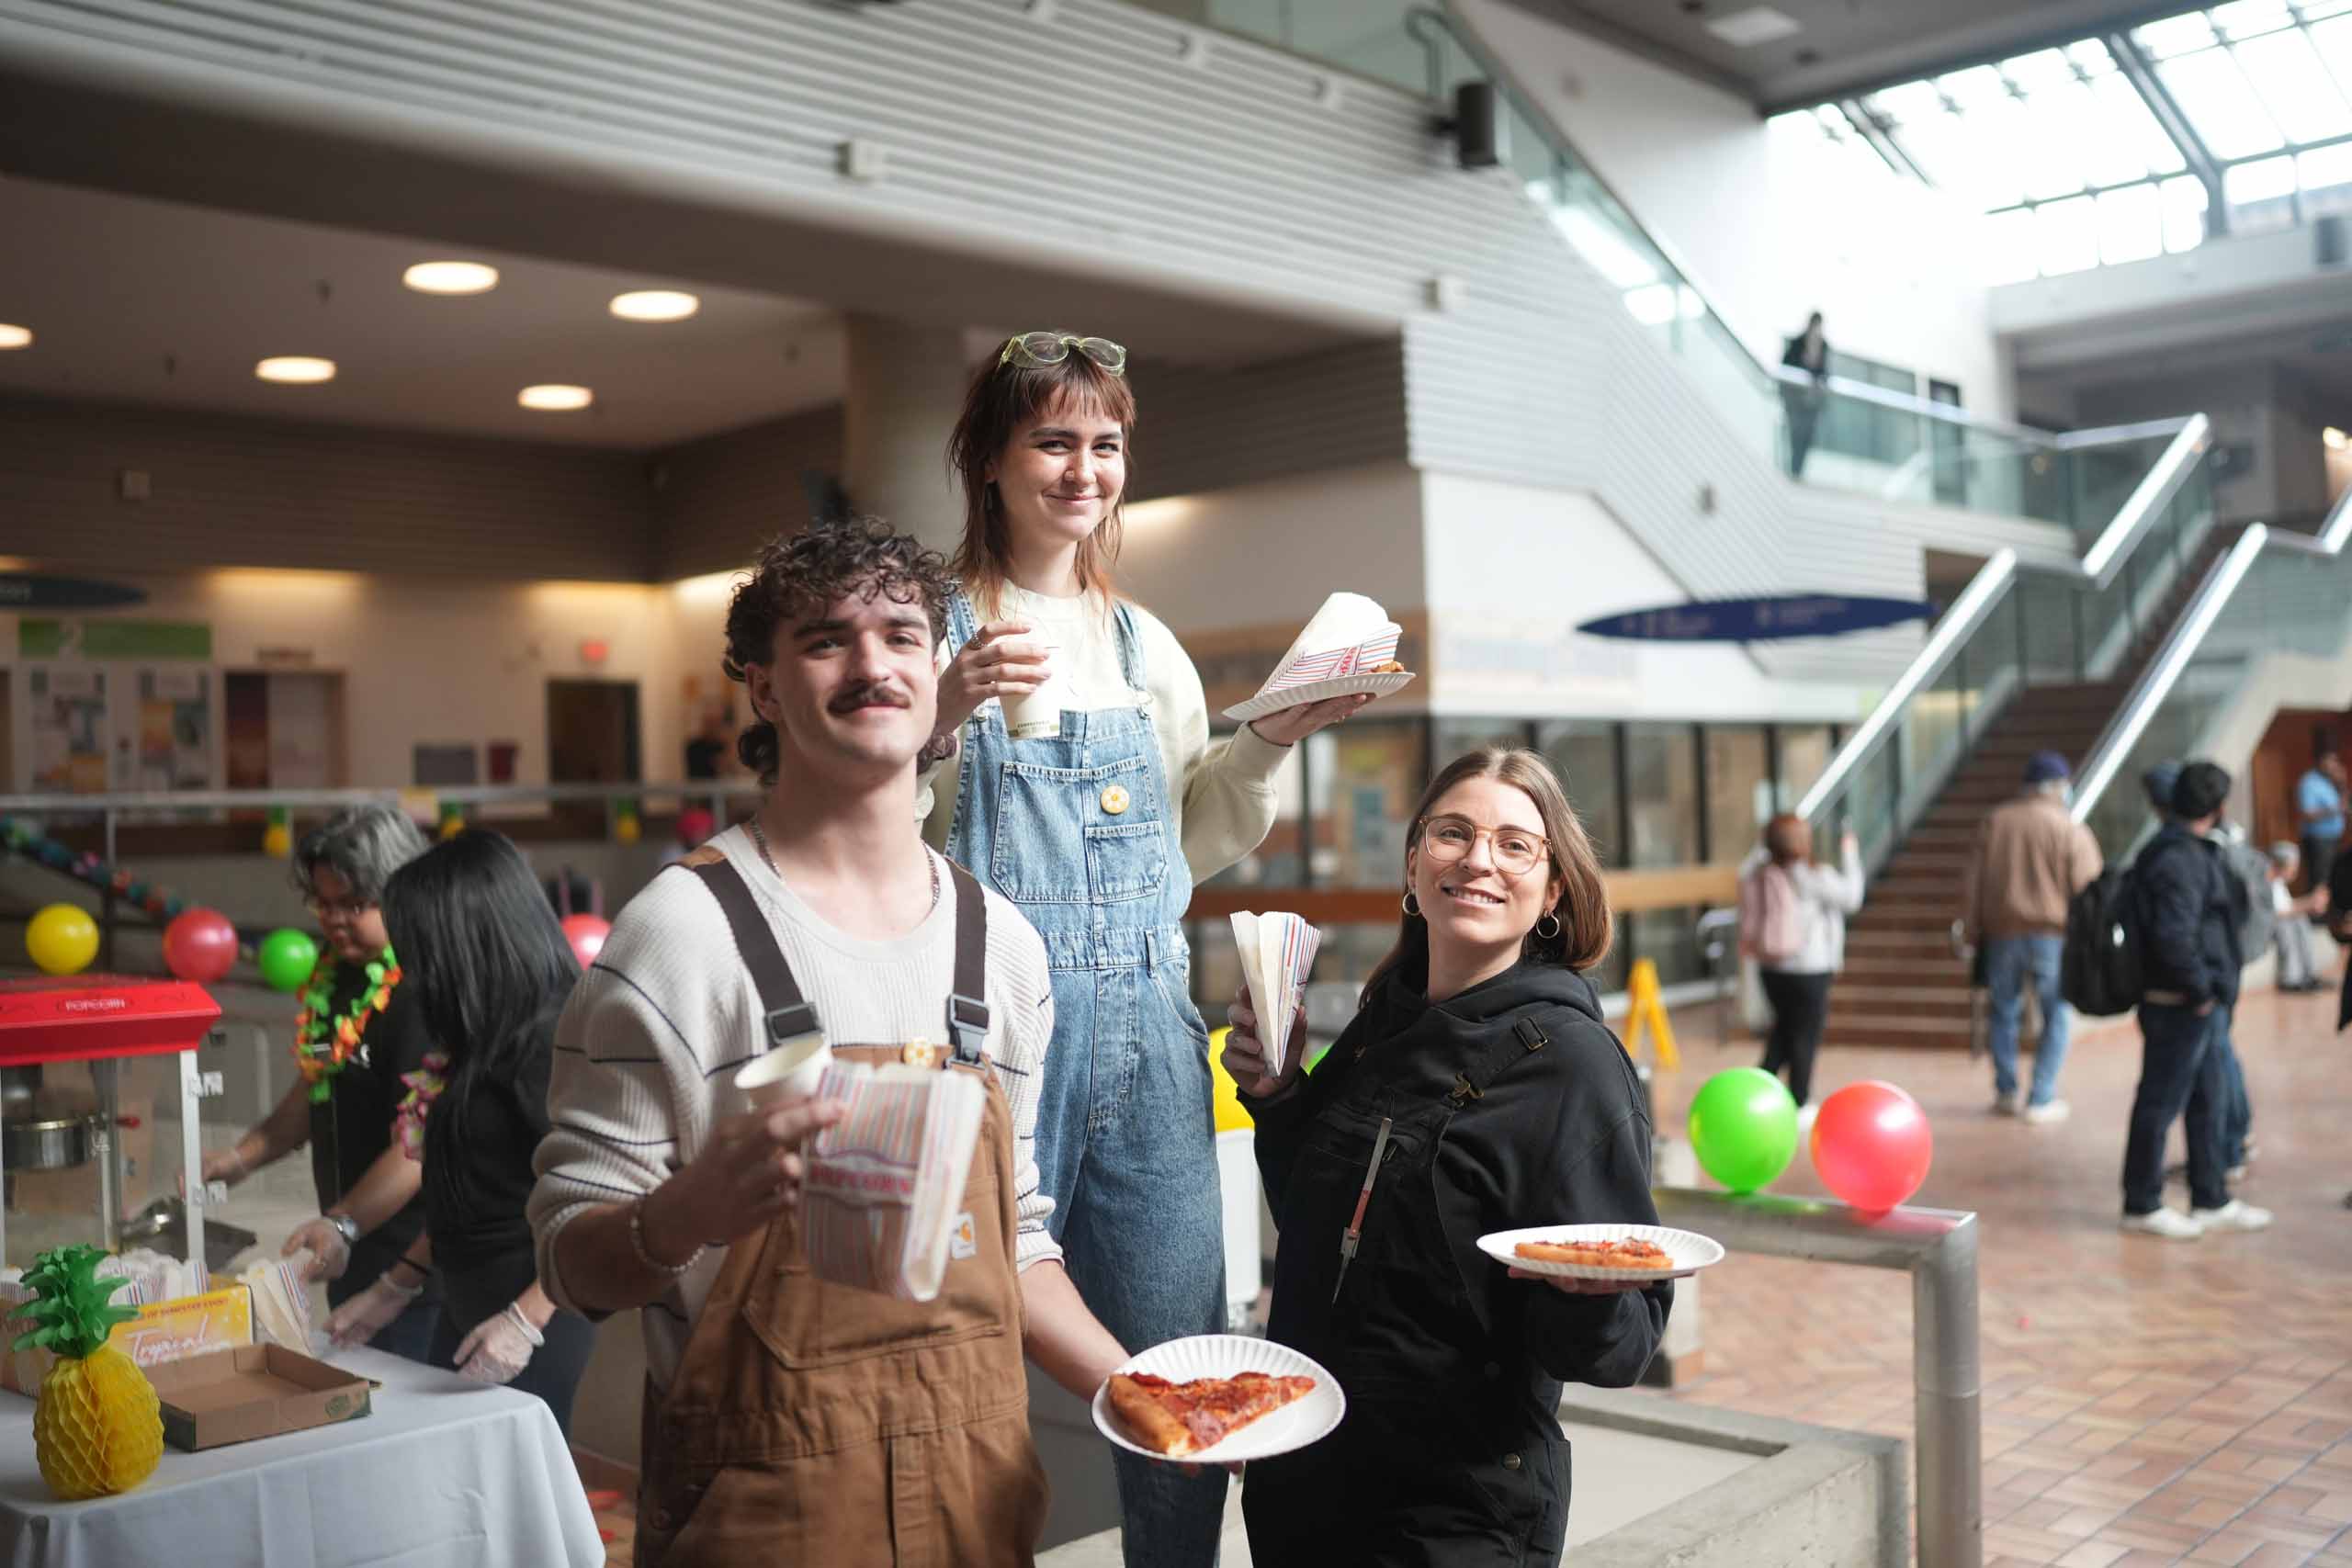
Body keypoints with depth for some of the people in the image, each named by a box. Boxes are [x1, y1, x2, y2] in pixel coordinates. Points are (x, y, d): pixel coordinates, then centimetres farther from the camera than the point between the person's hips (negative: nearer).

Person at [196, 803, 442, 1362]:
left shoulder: (423, 991, -20)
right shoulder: (334, 976, 9)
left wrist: (343, 1225, -32)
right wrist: (242, 1157, 12)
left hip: (411, 1255, -9)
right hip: (349, 1249, 9)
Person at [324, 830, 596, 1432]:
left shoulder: (548, 1041, -16)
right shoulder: (489, 1041, 12)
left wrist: (526, 1320, -22)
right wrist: (392, 1290, 22)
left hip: (527, 1321, -9)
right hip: (465, 1310, 9)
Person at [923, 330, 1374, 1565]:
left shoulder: (1146, 644, 13)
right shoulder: (935, 627, -2)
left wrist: (1270, 741, 6)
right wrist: (942, 722, -22)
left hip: (1147, 1033, 4)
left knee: (1181, 1371, 8)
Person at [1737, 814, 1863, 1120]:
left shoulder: (1757, 873, -6)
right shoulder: (1813, 878, -18)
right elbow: (1851, 896, -5)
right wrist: (1850, 854, 4)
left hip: (1769, 968, 5)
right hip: (1809, 970, -5)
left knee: (1782, 1027, 22)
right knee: (1805, 1035, 7)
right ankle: (1799, 1104, 16)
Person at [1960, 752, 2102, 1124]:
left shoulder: (1995, 822, 5)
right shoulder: (2072, 831, -7)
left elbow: (1972, 881, 6)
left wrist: (1971, 932, 13)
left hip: (2002, 934, 3)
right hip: (2052, 936, -3)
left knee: (2004, 1011, 16)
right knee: (2056, 1016, 8)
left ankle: (2005, 1092, 18)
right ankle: (2041, 1100, 8)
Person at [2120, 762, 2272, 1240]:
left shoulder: (2194, 852, 13)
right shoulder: (2179, 859, -20)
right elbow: (2174, 936, -27)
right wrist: (2201, 989, -19)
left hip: (2198, 1006, 10)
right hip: (2179, 1004, -10)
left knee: (2211, 1100, 17)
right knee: (2161, 1103, 0)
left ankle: (2211, 1200, 27)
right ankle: (2142, 1205, 10)